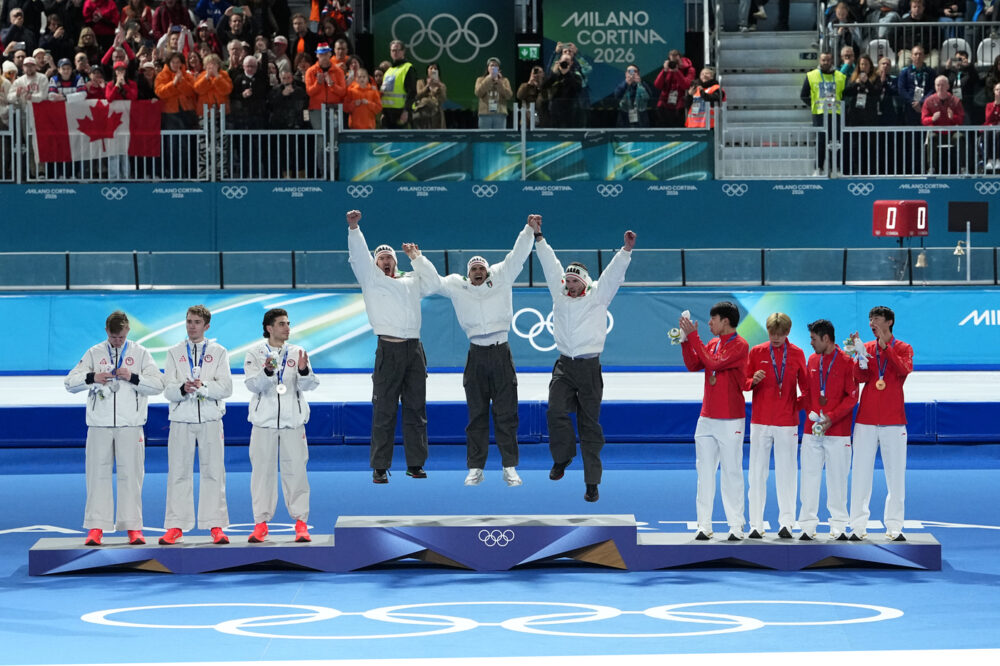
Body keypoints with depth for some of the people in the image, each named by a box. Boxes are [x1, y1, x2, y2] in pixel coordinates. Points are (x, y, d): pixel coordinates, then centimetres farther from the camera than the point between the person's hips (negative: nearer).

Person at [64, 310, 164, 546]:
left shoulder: (140, 353, 7)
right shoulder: (94, 353, 8)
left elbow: (158, 384, 2)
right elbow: (70, 383, 4)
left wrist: (133, 377, -14)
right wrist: (91, 378, -15)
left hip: (130, 425, -1)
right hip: (100, 425, 1)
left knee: (130, 474, 0)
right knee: (98, 474, 0)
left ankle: (133, 527, 4)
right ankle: (96, 528, 2)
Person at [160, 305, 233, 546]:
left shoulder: (219, 352, 8)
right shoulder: (174, 353, 11)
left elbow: (226, 388, -3)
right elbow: (168, 390, 2)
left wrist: (203, 387, -19)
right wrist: (182, 389, -19)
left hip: (210, 420, -1)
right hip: (181, 419, 1)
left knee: (213, 472, -1)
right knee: (178, 473, 0)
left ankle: (215, 526, 2)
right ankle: (176, 526, 3)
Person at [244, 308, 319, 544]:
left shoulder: (297, 353, 8)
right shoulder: (255, 353, 4)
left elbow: (307, 385, -2)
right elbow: (252, 385, -8)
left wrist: (304, 371, -23)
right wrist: (267, 371, -26)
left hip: (292, 420, 1)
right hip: (264, 420, -1)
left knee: (295, 470, -1)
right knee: (262, 470, 0)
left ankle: (300, 522, 5)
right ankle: (261, 522, 6)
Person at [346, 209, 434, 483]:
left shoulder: (411, 281, 21)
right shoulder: (371, 279, 10)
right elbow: (359, 256, -2)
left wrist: (418, 258, 20)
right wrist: (354, 228, -14)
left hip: (414, 348, 4)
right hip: (389, 350, -4)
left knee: (416, 408, 5)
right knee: (384, 411, -5)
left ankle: (415, 463, 10)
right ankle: (380, 467, -3)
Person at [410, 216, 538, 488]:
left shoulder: (501, 278, 7)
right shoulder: (457, 287, 10)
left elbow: (517, 257, 3)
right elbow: (433, 280, 9)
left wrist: (530, 231, -6)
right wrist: (417, 259, 4)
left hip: (501, 353, -1)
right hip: (476, 355, 1)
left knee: (506, 413, 0)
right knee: (477, 414, 5)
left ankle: (510, 467, 4)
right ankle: (475, 468, 8)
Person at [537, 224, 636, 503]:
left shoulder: (597, 296, 5)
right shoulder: (560, 296, 12)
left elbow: (613, 273, -3)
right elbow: (551, 266, 16)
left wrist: (626, 249, -15)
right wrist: (538, 237, 19)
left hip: (589, 367, -2)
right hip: (564, 366, 2)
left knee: (590, 425, 0)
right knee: (556, 412, -18)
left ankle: (592, 483, 2)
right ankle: (562, 457, 9)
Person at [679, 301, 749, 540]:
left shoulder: (740, 346, -10)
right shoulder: (713, 343, 13)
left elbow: (714, 363, -20)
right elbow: (693, 365, 10)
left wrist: (693, 336, -17)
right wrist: (685, 340, -1)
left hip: (730, 420, -7)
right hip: (707, 418, 7)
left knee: (731, 472, -3)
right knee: (705, 471, 4)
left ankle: (736, 526, 1)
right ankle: (704, 525, 5)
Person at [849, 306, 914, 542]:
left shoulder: (903, 349, 4)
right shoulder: (866, 348, 10)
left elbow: (904, 370, -16)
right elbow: (860, 377, -3)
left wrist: (885, 346, -19)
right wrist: (860, 356, -20)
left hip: (893, 422, -2)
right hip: (866, 421, 2)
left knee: (895, 474, 1)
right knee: (860, 473, 0)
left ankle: (894, 526, 6)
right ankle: (859, 526, 3)